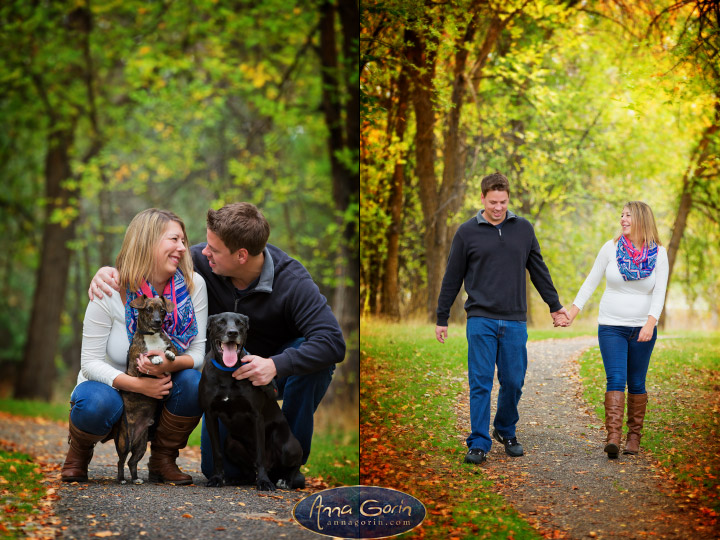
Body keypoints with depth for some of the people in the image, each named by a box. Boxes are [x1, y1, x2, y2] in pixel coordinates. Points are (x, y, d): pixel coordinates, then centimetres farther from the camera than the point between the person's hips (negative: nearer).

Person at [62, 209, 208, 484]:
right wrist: (137, 384, -32)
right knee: (97, 403, -36)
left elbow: (198, 352, -12)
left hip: (163, 388, 2)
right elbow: (90, 362, -16)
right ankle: (79, 451, 2)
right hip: (112, 387, -2)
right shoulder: (109, 292, -19)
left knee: (191, 382, -30)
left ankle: (163, 458, -3)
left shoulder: (194, 286, -13)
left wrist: (171, 363, -36)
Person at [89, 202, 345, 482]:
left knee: (315, 357, -37)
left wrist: (275, 365, -51)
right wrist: (110, 271, -24)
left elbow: (333, 342, -38)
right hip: (227, 373, 2)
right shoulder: (201, 261, -20)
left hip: (278, 369, -2)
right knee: (217, 469, -13)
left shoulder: (292, 282, -29)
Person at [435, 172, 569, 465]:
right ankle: (479, 443, 1)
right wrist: (442, 318, 8)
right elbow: (452, 278, 7)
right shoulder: (467, 232, 1)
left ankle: (506, 431, 27)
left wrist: (555, 306, 17)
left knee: (513, 382, 5)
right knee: (481, 383, -4)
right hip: (481, 320, -2)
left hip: (515, 321, 2)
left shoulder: (523, 229, 8)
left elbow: (539, 271, 16)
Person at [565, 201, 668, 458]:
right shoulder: (611, 248, -1)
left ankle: (634, 436, 17)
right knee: (615, 380, -13)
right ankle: (613, 437, -21)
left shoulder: (658, 253, -2)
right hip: (611, 327, 0)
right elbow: (591, 282, 5)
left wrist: (650, 323, -21)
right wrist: (572, 311, 0)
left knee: (636, 384, 6)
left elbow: (659, 292, -7)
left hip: (642, 328, 1)